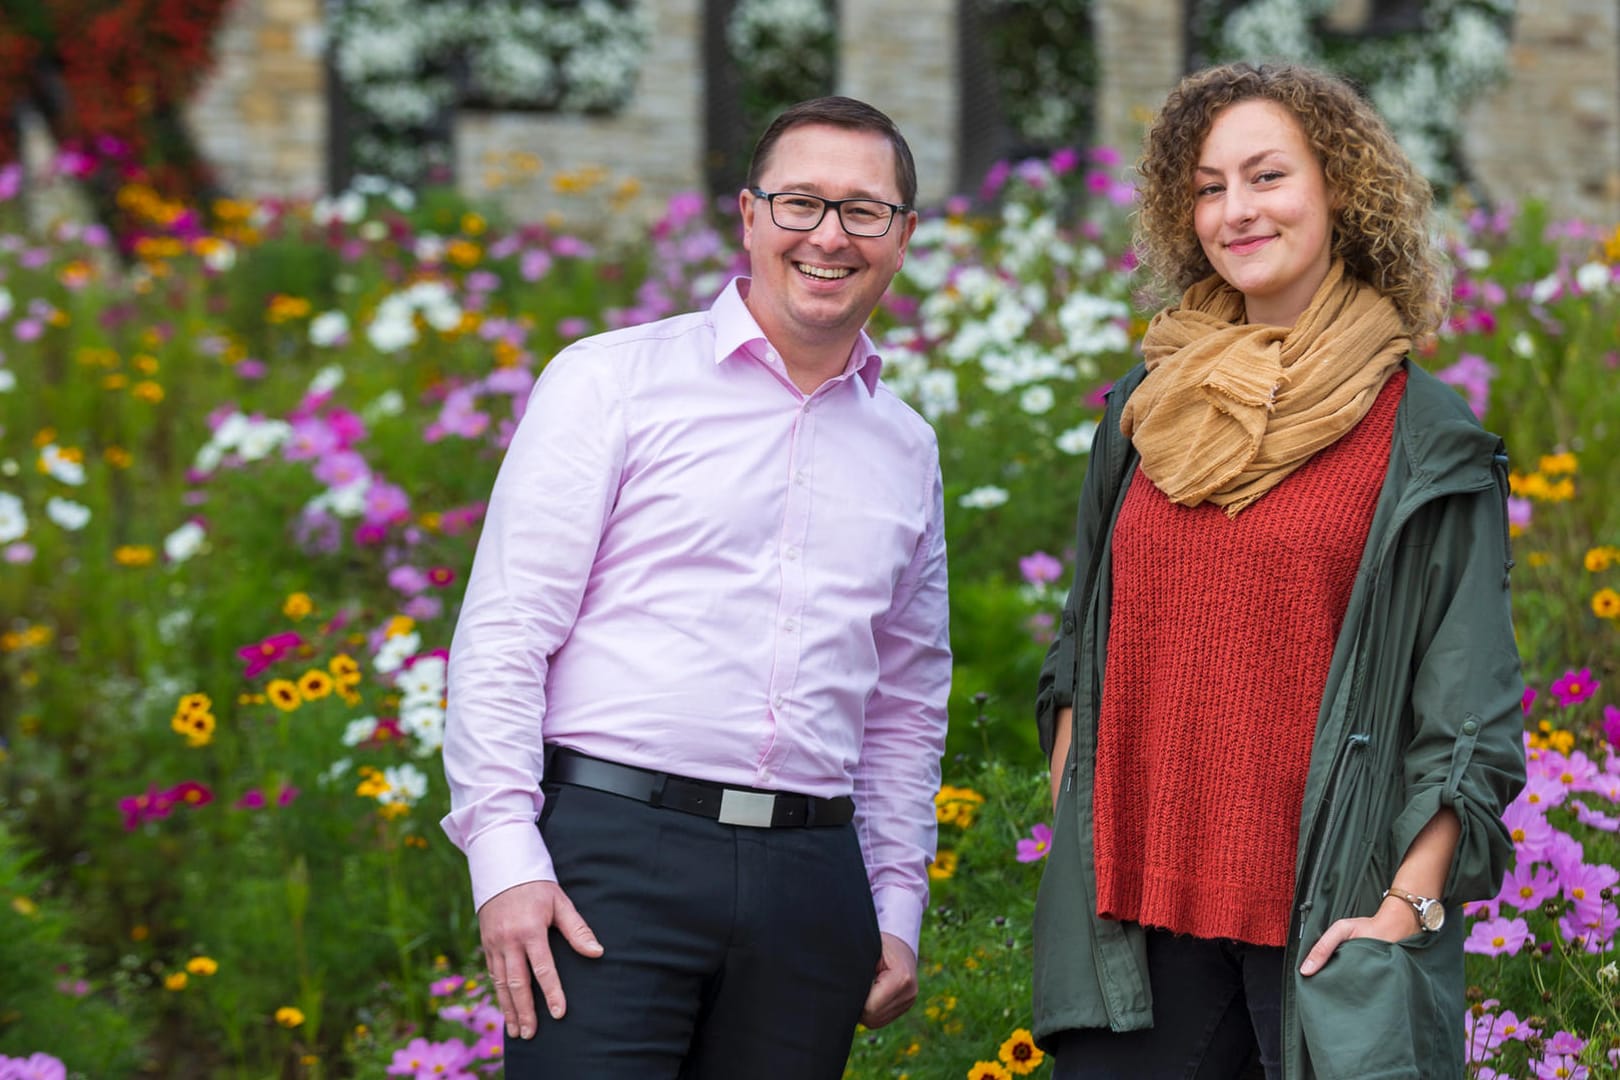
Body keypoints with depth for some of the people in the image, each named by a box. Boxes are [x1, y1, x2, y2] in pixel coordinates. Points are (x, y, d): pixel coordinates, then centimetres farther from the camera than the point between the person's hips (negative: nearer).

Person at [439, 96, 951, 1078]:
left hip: (809, 879, 4)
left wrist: (898, 908, 17)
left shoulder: (907, 448, 18)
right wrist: (504, 856, -11)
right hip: (615, 850, -4)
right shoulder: (614, 380, 2)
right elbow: (504, 632, -3)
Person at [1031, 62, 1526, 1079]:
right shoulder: (1147, 411, 12)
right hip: (1138, 896, 4)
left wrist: (1410, 902, -12)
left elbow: (1470, 711, -4)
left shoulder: (1426, 437, -1)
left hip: (1323, 916, -4)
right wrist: (1068, 834, 9)